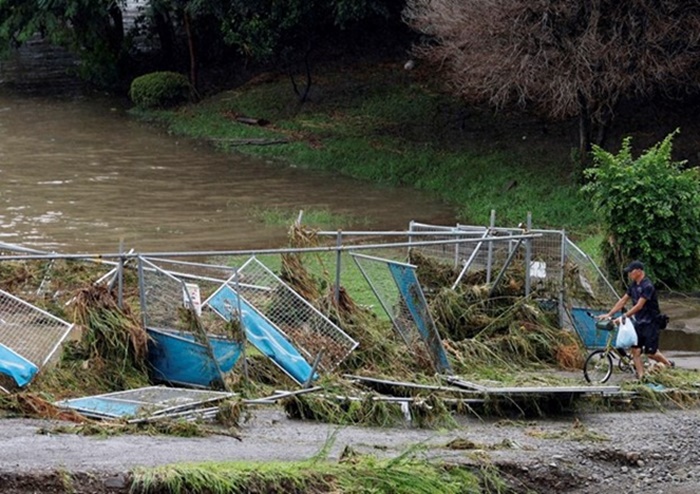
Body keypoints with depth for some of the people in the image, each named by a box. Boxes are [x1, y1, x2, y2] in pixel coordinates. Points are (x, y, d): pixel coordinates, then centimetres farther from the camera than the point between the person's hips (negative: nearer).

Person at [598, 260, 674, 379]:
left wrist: (623, 317, -30)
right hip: (639, 322, 8)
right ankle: (641, 377, 3)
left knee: (651, 353, -2)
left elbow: (639, 306, -26)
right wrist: (609, 314, 2)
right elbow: (622, 301, 8)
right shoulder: (633, 285, 6)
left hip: (650, 323, -8)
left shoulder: (647, 286, -21)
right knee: (635, 350, -1)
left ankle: (669, 364, 23)